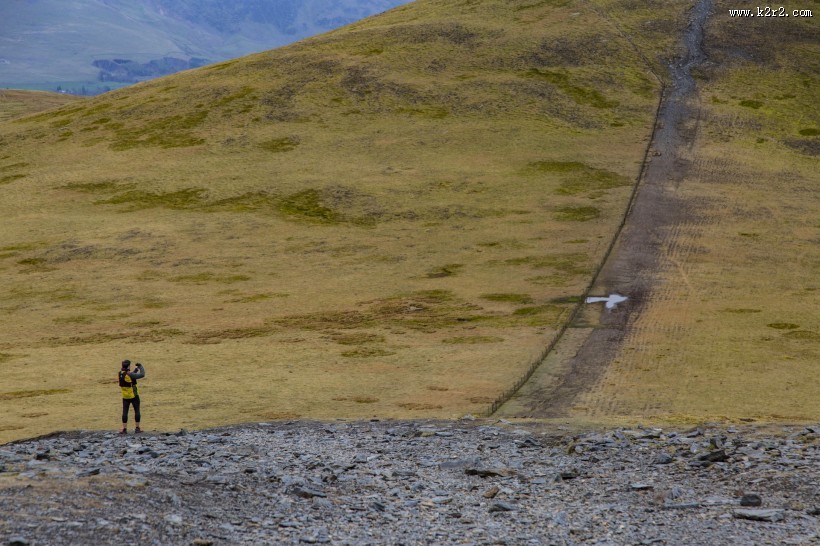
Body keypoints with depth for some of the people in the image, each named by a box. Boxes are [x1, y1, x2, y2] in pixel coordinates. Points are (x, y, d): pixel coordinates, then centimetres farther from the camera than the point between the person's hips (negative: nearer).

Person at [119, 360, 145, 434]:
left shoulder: (120, 373, 0)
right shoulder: (129, 374, -21)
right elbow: (142, 375, -20)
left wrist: (136, 369, 11)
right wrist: (140, 366, -5)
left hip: (125, 396, 5)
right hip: (134, 396, -5)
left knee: (125, 412, 6)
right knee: (137, 411, 8)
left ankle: (124, 429, 2)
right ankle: (137, 428, 11)